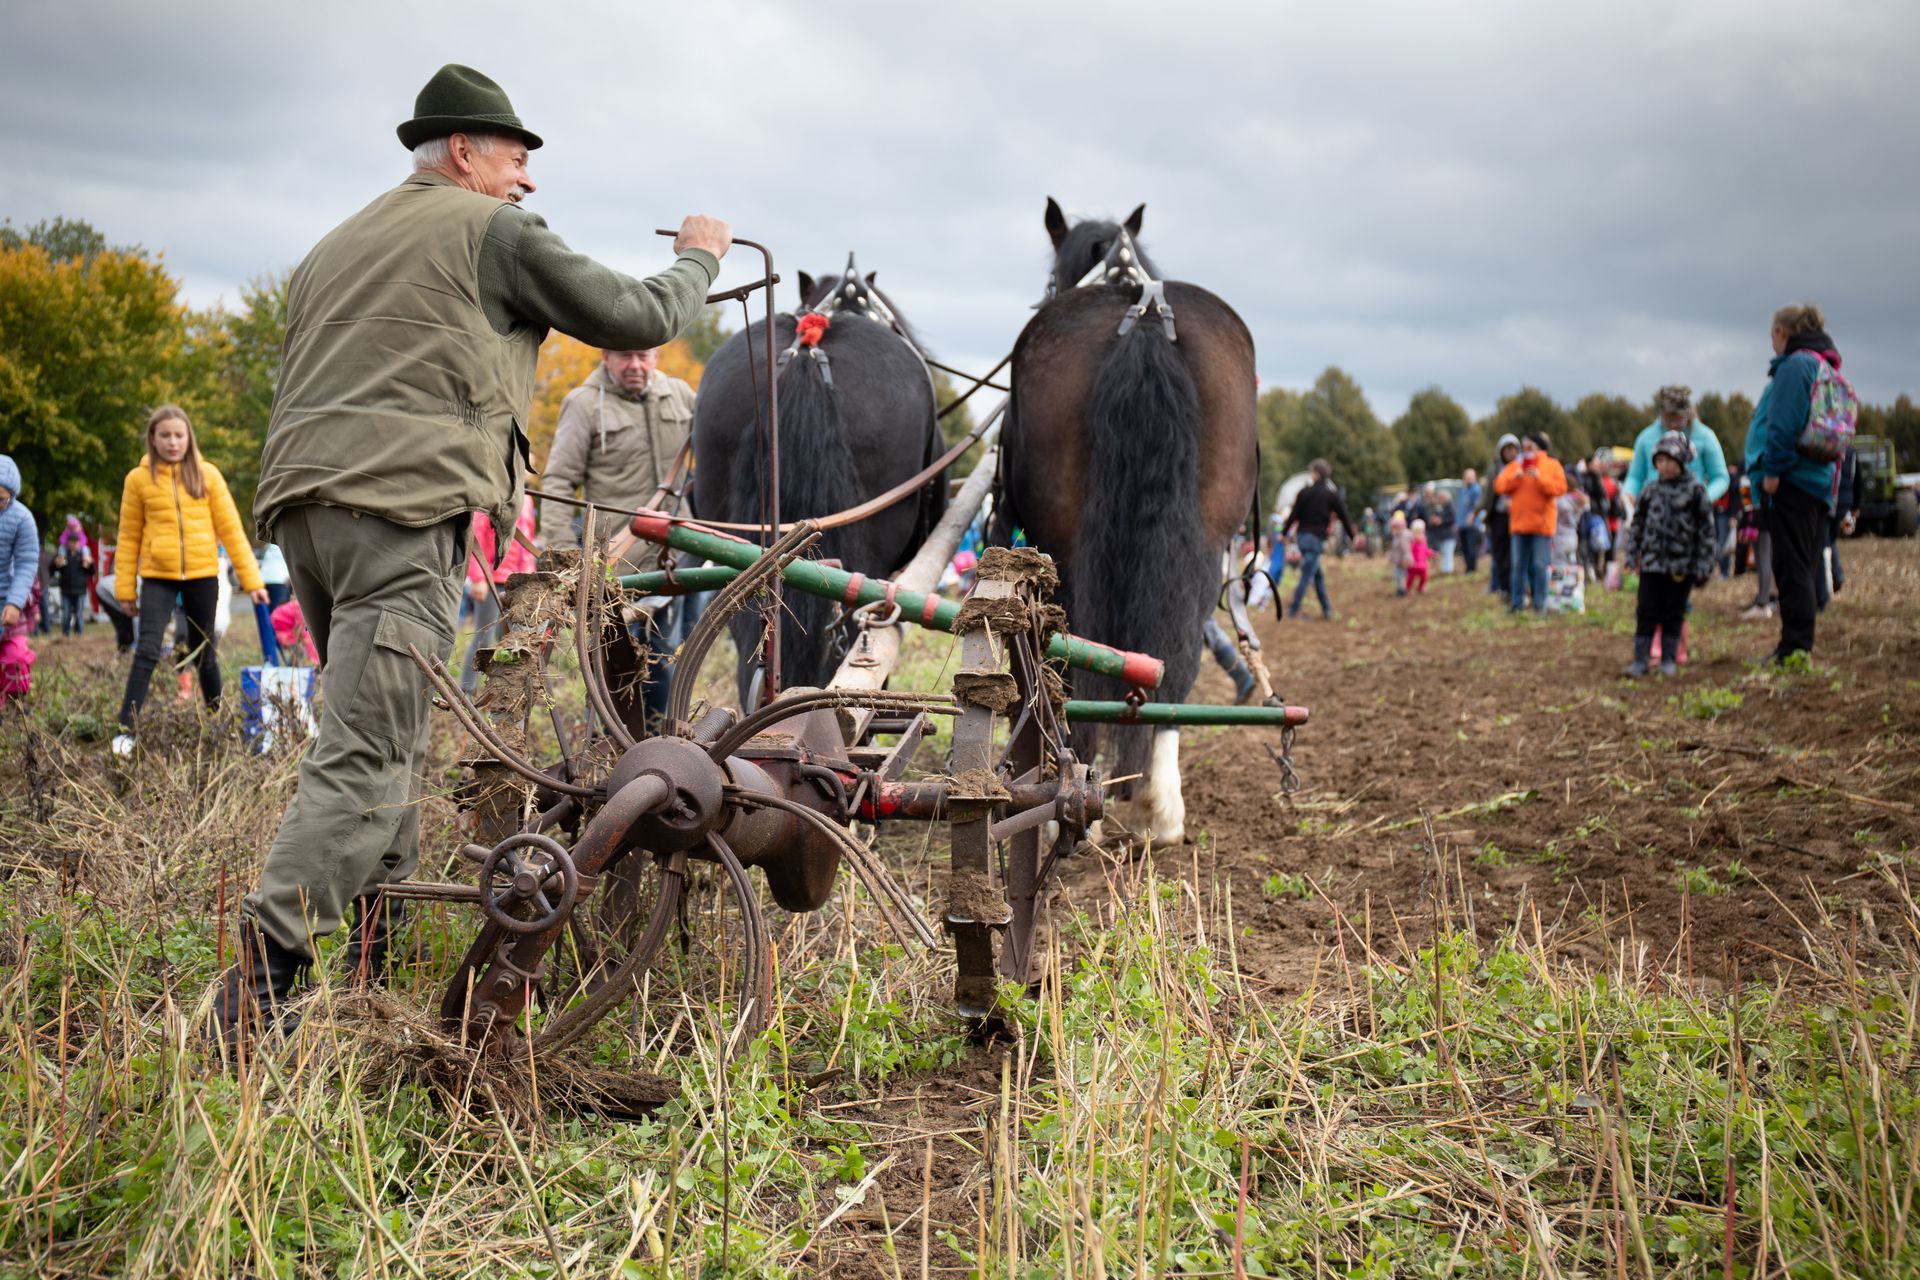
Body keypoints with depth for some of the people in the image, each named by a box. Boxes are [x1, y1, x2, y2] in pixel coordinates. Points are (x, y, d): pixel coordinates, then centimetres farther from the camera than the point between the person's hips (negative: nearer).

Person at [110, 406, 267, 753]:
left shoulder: (207, 474, 3)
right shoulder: (138, 479, 2)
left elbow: (230, 528, 3)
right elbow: (129, 537, 6)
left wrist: (252, 580, 0)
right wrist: (124, 588, 4)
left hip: (202, 575, 1)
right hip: (158, 577, -1)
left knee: (204, 652, 11)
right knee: (147, 651, -11)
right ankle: (126, 730, -10)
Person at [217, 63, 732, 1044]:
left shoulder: (333, 248, 28)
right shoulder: (495, 231, 5)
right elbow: (637, 320, 8)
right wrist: (698, 259, 26)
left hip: (301, 503, 9)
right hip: (400, 508, -9)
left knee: (387, 735, 16)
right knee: (365, 760, -13)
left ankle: (380, 954, 16)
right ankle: (258, 983, -21)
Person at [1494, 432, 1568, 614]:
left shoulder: (1552, 465, 3)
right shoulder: (1515, 465, 11)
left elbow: (1560, 488, -10)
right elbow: (1499, 486, 4)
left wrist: (1540, 478, -18)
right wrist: (1514, 477, -13)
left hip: (1542, 523, -3)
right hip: (1519, 522, 3)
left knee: (1540, 565, -4)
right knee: (1518, 565, 5)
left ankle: (1540, 603, 2)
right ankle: (1517, 601, 10)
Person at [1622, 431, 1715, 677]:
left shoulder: (1695, 490, -3)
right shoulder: (1651, 491, 6)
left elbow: (1706, 528, -2)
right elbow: (1637, 523, 13)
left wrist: (1704, 565, -5)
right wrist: (1632, 555, 6)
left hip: (1681, 565, -2)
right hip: (1652, 563, 2)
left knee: (1673, 613, 7)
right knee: (1646, 611, -2)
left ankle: (1669, 659, 17)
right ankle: (1640, 660, 1)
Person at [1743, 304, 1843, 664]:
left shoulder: (1794, 365, -10)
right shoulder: (1827, 367, 20)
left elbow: (1784, 424, -20)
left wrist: (1772, 470, -17)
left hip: (1791, 483, -10)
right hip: (1820, 483, 10)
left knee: (1791, 567, -9)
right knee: (1802, 569, 12)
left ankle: (1795, 646, -11)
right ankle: (1798, 644, 16)